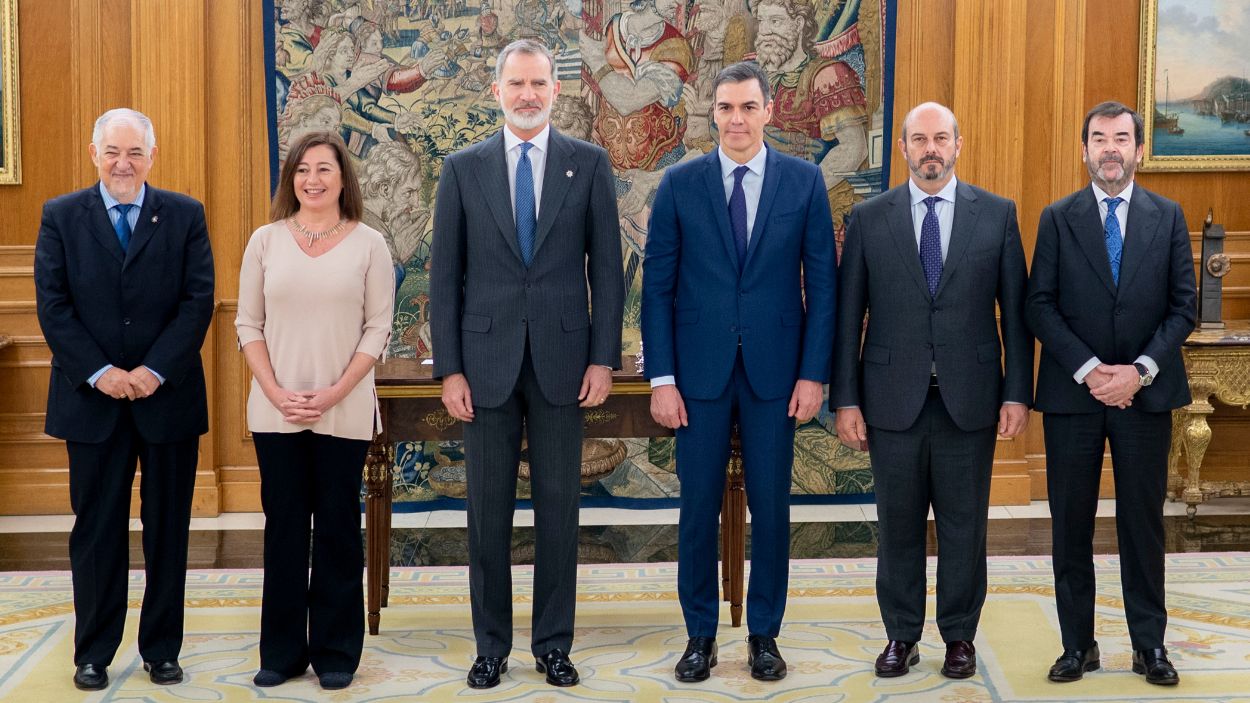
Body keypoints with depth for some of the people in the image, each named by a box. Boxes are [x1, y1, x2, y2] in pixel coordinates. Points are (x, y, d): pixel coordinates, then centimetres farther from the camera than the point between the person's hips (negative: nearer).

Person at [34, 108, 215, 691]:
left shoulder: (185, 215, 3)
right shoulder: (61, 216, 4)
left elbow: (199, 300, -4)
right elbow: (52, 305, -2)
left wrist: (154, 370, -13)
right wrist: (99, 373, -12)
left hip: (168, 396, 0)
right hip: (92, 399, 0)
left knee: (169, 529, 8)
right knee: (96, 530, 7)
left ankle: (162, 649, 20)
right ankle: (93, 653, 19)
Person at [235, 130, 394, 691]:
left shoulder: (368, 244, 0)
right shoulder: (265, 241, 5)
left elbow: (377, 328, -2)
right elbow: (248, 324, 4)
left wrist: (334, 394, -12)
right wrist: (277, 393, -8)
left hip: (344, 412, -1)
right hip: (275, 411, 1)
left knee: (337, 528, 6)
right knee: (283, 526, 8)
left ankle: (336, 651, 17)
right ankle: (282, 650, 19)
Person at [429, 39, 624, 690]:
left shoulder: (589, 163, 3)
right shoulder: (463, 168, 4)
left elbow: (606, 268, 2)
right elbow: (445, 276, 3)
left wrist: (604, 359, -4)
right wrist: (449, 369, -3)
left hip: (561, 359, 0)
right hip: (487, 360, 1)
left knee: (558, 508, 6)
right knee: (488, 510, 7)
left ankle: (554, 643, 19)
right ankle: (491, 645, 19)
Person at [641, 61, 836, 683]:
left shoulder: (804, 181, 1)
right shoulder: (679, 183, 1)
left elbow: (820, 282, 2)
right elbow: (657, 286, 0)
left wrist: (813, 373, -4)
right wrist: (661, 378, -5)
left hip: (775, 370, 0)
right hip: (700, 370, 0)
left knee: (771, 508, 7)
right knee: (698, 508, 6)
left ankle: (764, 634, 23)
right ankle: (700, 636, 21)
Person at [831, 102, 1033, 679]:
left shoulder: (997, 214, 3)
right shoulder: (869, 218, 2)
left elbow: (1015, 311, 3)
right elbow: (847, 317, 2)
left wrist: (1017, 392, -2)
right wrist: (845, 400, -2)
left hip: (969, 399, 0)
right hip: (893, 399, 0)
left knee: (964, 524, 8)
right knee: (898, 524, 8)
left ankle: (959, 636, 23)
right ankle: (901, 636, 22)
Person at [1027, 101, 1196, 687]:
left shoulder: (1168, 216, 6)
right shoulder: (1057, 218, 3)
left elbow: (1184, 306, 2)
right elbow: (1041, 307, -2)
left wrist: (1139, 371, -11)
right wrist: (1089, 370, -13)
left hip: (1146, 392, 0)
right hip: (1072, 394, 0)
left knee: (1143, 521, 7)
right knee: (1071, 523, 4)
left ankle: (1149, 644, 17)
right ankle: (1078, 644, 14)